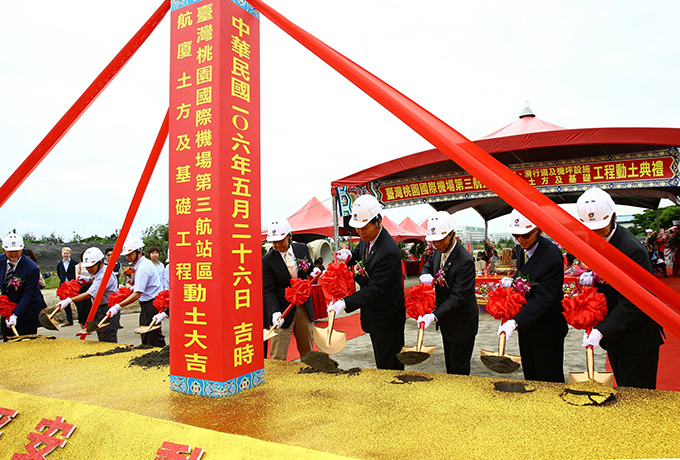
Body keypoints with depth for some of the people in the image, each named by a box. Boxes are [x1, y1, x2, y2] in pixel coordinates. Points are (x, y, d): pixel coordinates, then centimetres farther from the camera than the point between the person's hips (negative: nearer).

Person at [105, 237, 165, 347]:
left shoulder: (143, 268, -19)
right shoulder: (145, 263, 14)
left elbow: (137, 294, -24)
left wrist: (118, 306, -23)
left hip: (151, 305, -10)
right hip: (148, 305, 10)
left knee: (149, 339, -6)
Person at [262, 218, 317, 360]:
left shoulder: (302, 249, 2)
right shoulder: (267, 260, -9)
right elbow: (268, 290, -12)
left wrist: (315, 272, -8)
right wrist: (275, 312, -26)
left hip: (304, 309, 4)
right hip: (283, 312, -4)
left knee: (308, 352, 17)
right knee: (278, 357, -1)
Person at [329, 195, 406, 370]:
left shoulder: (389, 251, -31)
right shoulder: (367, 238, -3)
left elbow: (374, 290, -30)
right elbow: (359, 253, 17)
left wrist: (345, 303, -35)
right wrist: (350, 256, -7)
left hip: (386, 316, -9)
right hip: (373, 313, 9)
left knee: (389, 364, 5)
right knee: (380, 363, 24)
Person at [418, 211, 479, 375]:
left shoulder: (465, 261, -28)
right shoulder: (440, 252, -1)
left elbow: (458, 297, -30)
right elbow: (428, 265, 17)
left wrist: (434, 316, -37)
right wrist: (425, 275, -9)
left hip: (461, 324, -8)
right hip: (447, 322, 8)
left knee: (458, 370, 3)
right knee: (449, 366, 22)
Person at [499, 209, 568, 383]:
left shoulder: (552, 256, -26)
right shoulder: (521, 248, -1)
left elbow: (542, 299, -30)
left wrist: (515, 322, -39)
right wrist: (512, 280, -2)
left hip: (547, 330, -8)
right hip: (525, 324, 8)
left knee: (550, 381, 7)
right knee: (530, 377, 20)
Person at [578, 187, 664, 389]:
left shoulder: (631, 249, -25)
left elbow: (630, 304, -26)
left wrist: (601, 331, -32)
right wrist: (591, 276, -9)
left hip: (637, 338, -7)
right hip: (614, 333, 8)